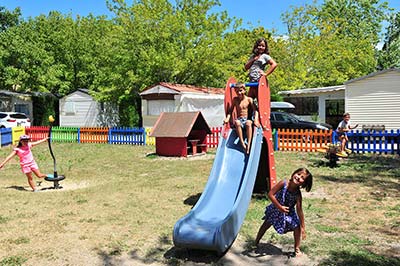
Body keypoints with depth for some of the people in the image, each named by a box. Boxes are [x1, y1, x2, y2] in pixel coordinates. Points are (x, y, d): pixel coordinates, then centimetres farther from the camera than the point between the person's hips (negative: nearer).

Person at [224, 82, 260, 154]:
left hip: (247, 119, -1)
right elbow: (230, 110, 13)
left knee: (248, 123, -39)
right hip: (239, 120, 1)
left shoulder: (249, 99, 5)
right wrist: (227, 118, -6)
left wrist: (256, 119, -19)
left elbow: (255, 110, -2)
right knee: (237, 122, -37)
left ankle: (248, 145, -42)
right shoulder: (235, 100, 10)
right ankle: (242, 144, -40)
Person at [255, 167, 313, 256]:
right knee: (266, 224, 13)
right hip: (275, 209, -1)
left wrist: (303, 227, -22)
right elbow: (270, 194, -28)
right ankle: (256, 242, 36)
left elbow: (299, 210, -22)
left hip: (289, 212, 1)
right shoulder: (283, 184, -31)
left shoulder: (298, 194, -26)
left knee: (297, 227, -10)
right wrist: (280, 207, -30)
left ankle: (297, 248, 15)